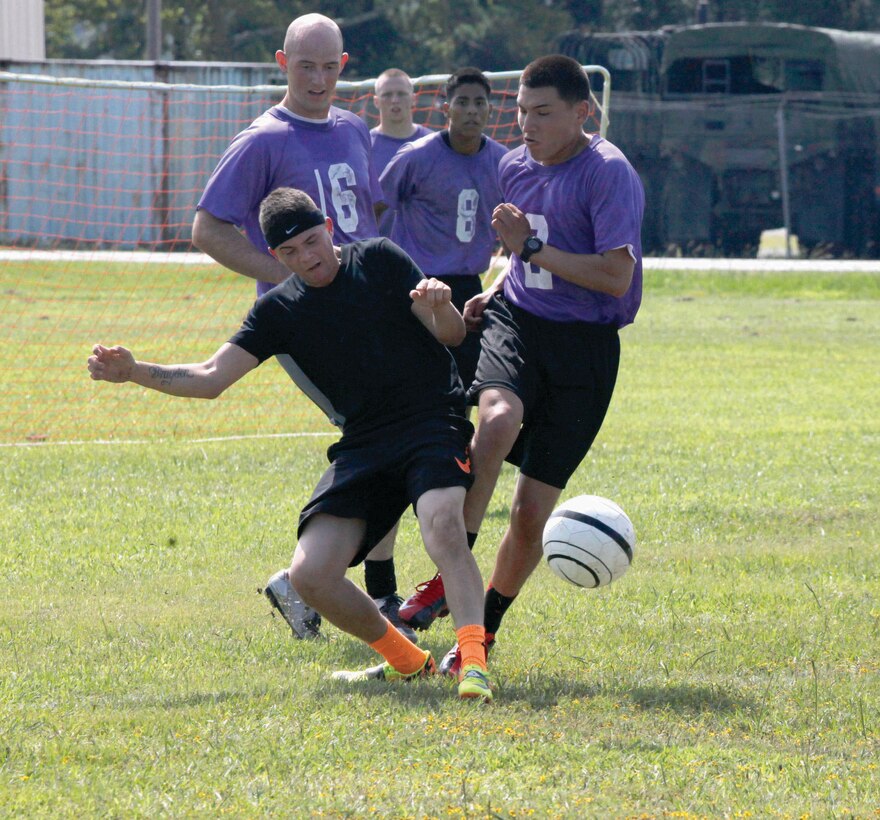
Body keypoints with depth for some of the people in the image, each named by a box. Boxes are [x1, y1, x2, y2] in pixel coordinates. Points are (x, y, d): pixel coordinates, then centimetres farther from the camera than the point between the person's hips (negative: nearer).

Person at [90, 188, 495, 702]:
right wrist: (135, 372, -7)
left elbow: (453, 335, 1)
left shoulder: (380, 260, 2)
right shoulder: (280, 311, 8)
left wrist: (440, 307, -23)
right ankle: (405, 662, 7)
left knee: (442, 523, -36)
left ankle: (474, 661, -38)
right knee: (310, 574, -13)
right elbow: (210, 378, 7)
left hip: (433, 421, -4)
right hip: (363, 445, 4)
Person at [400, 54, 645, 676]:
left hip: (584, 345, -4)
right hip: (517, 322, 4)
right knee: (499, 417, -33)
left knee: (531, 513, -3)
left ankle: (484, 626, 18)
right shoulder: (516, 167, 11)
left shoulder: (608, 173, -11)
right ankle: (449, 575, -31)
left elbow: (615, 276, -20)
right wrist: (496, 293, 10)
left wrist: (532, 247, -19)